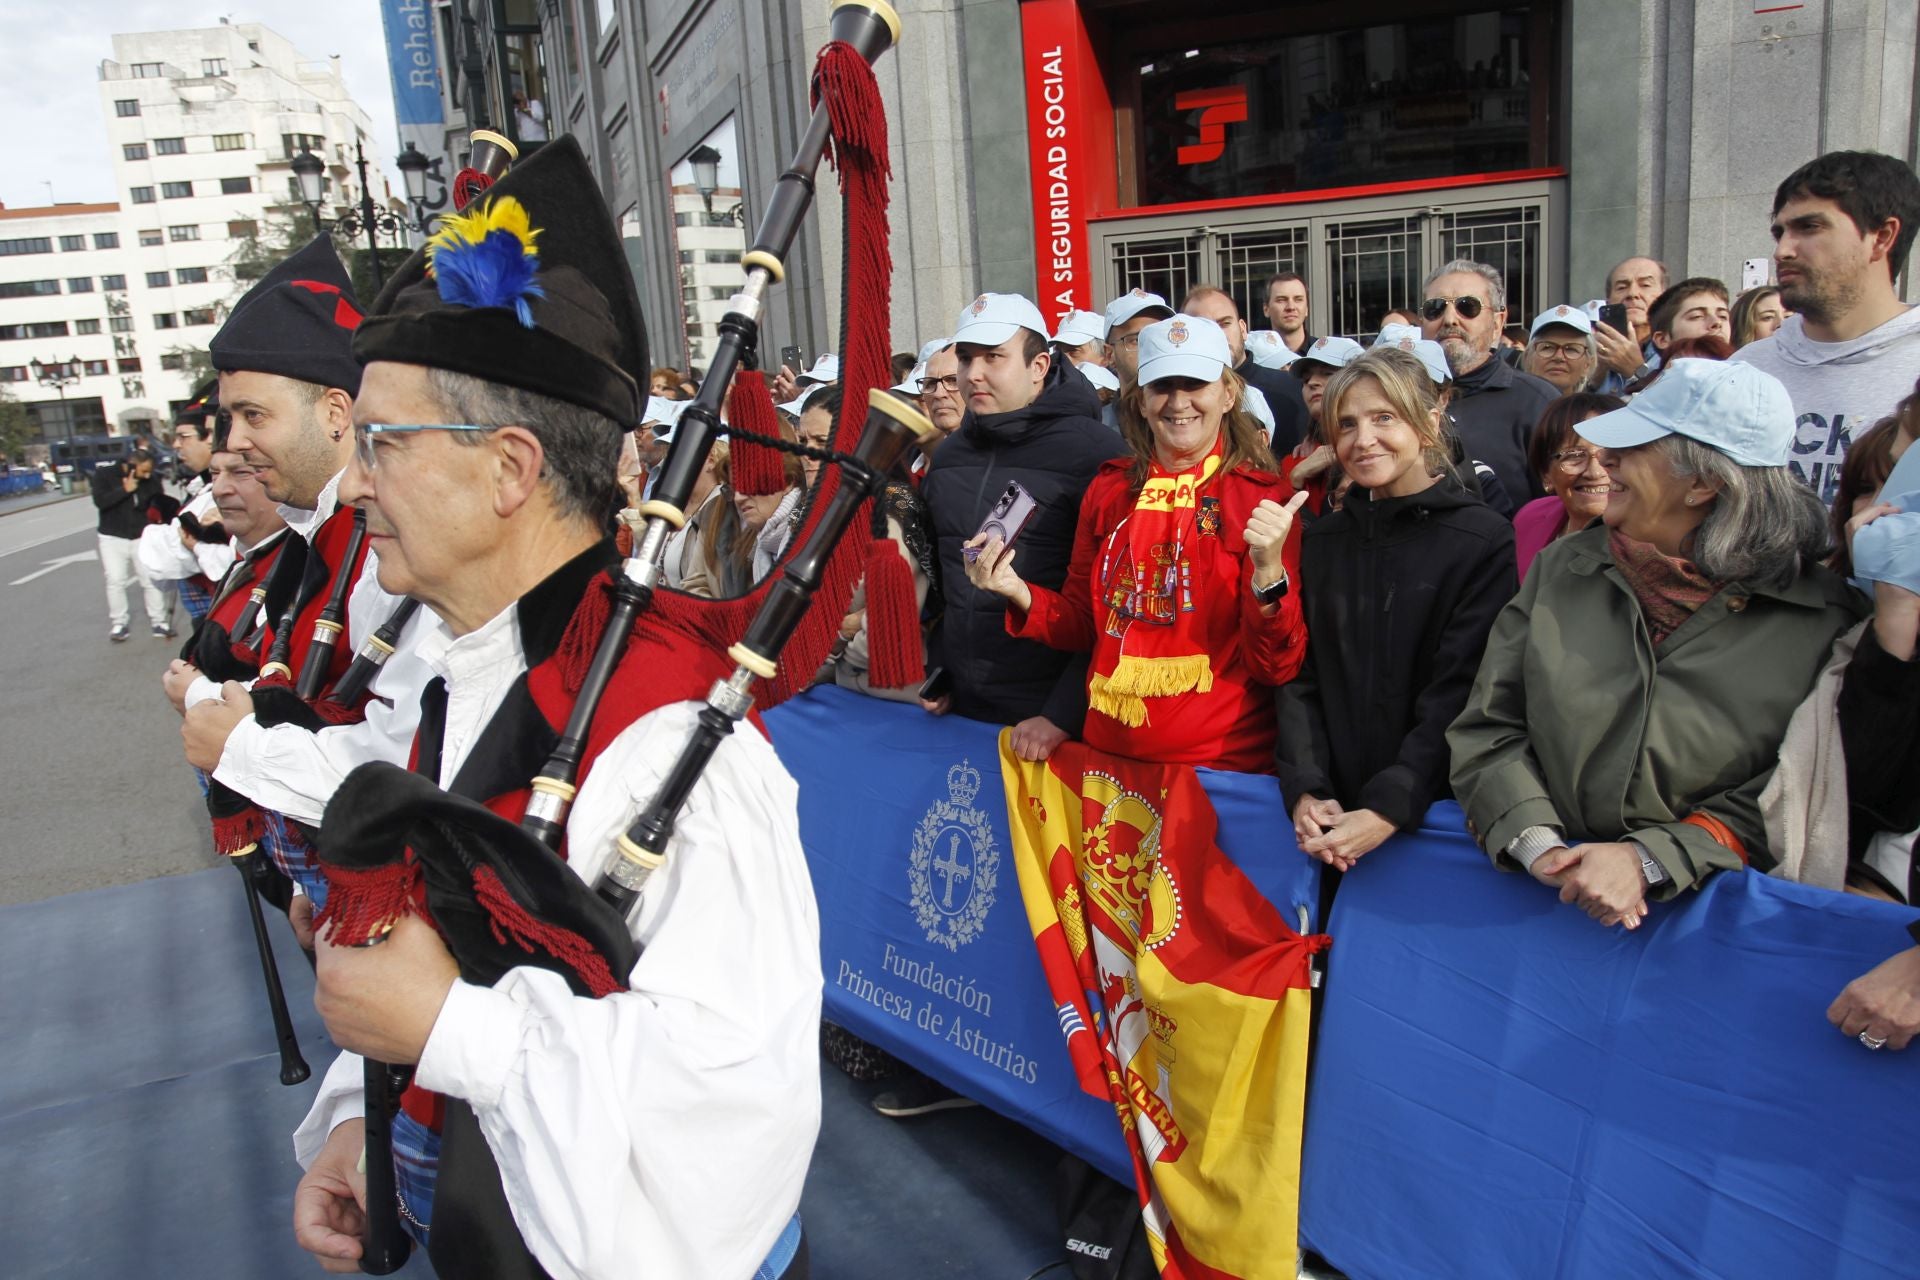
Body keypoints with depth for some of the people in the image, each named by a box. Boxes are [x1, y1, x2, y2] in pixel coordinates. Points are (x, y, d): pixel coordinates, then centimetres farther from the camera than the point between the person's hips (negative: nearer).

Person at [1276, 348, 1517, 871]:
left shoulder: (1484, 543, -6)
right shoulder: (1321, 541, 8)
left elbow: (1458, 695, -13)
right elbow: (1299, 677, 2)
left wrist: (1388, 810, -21)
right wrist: (1305, 791, -12)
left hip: (1434, 810, -3)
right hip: (1334, 811, 3)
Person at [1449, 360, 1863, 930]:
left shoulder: (1819, 616, 0)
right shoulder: (1563, 567, 8)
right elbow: (1487, 729, 5)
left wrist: (1647, 860, -15)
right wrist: (1537, 845, -10)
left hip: (1704, 910, -3)